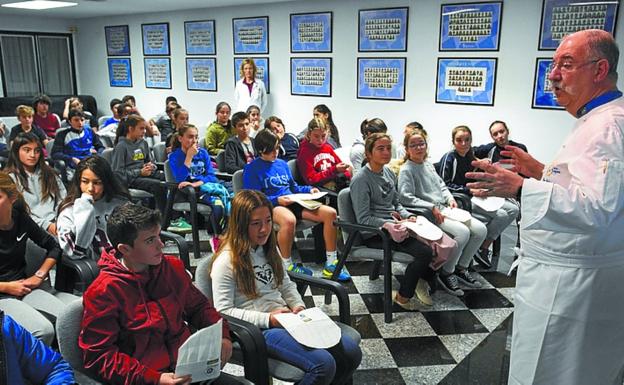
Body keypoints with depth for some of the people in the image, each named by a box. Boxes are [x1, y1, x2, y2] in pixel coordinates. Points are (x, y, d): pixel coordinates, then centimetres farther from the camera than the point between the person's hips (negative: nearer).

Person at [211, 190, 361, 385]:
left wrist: (299, 306, -1)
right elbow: (223, 312, -14)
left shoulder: (269, 248, 11)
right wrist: (268, 319, -20)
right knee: (323, 364, -26)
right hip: (257, 330, -7)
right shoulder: (226, 262, -12)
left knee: (351, 352, -5)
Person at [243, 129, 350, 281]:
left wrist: (309, 189, 8)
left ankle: (331, 264, -4)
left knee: (330, 213, -11)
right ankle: (287, 266, -21)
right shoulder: (252, 169, 1)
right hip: (271, 205, -7)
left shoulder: (282, 164, 21)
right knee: (289, 220, -43)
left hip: (293, 202, 7)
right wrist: (277, 200, -18)